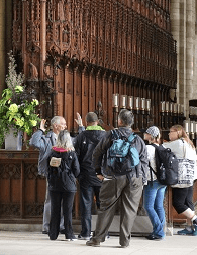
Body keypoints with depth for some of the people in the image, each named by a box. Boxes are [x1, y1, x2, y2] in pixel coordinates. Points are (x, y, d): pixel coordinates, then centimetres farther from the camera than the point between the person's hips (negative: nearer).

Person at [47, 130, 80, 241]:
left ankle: (53, 234, 12)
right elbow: (77, 170, -3)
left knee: (55, 210, 8)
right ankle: (69, 234, 1)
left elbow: (49, 168, 4)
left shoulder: (53, 153, -1)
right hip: (69, 185, -2)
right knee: (68, 210, 1)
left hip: (55, 185, 2)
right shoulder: (72, 153, -7)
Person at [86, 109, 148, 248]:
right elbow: (144, 162, 10)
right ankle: (125, 240, 5)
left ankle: (97, 238, 7)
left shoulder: (110, 135, 2)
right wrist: (142, 180, 15)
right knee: (129, 209, 5)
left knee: (106, 208, 4)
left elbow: (97, 154, 6)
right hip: (134, 179, 1)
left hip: (113, 178, -1)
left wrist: (99, 172, 17)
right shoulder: (138, 140, 8)